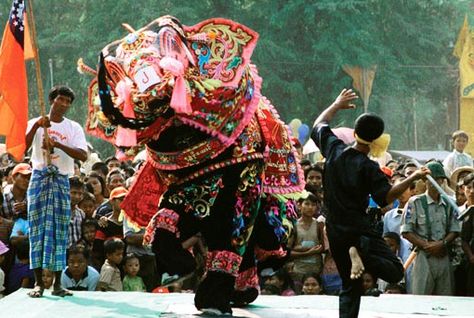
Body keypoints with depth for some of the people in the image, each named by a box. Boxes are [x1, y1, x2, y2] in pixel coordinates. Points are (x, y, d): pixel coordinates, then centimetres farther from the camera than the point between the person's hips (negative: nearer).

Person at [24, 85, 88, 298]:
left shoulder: (74, 128, 6)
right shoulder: (35, 124, 6)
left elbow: (83, 155, -8)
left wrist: (58, 144, -21)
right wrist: (36, 126, -19)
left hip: (61, 181, 1)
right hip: (39, 178, -1)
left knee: (59, 230, 0)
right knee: (37, 228, -4)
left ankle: (57, 283, 3)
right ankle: (38, 282, -1)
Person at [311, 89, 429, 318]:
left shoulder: (334, 150, 1)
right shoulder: (368, 167, -13)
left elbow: (318, 126, 18)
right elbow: (384, 197, -20)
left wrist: (337, 105, 30)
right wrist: (412, 179, -20)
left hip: (335, 232, 6)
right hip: (359, 231, -6)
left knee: (350, 288, 14)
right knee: (395, 271, -5)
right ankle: (361, 253, -28)